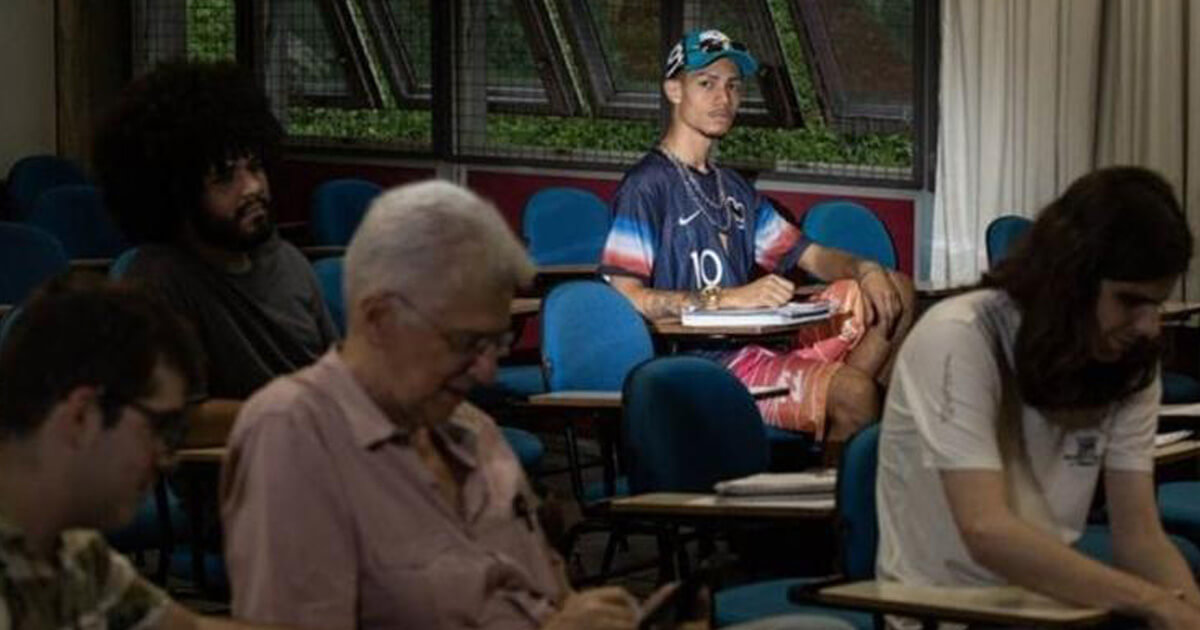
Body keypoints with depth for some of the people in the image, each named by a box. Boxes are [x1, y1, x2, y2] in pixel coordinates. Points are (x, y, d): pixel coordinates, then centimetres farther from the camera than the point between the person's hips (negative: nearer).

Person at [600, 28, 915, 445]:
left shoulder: (733, 188, 23)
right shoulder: (648, 185, -6)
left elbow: (809, 256, 25)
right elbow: (624, 296, -17)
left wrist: (864, 269, 2)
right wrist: (730, 297, -23)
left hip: (756, 341, 9)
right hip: (699, 362, -9)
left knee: (895, 291, 4)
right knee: (852, 392, -27)